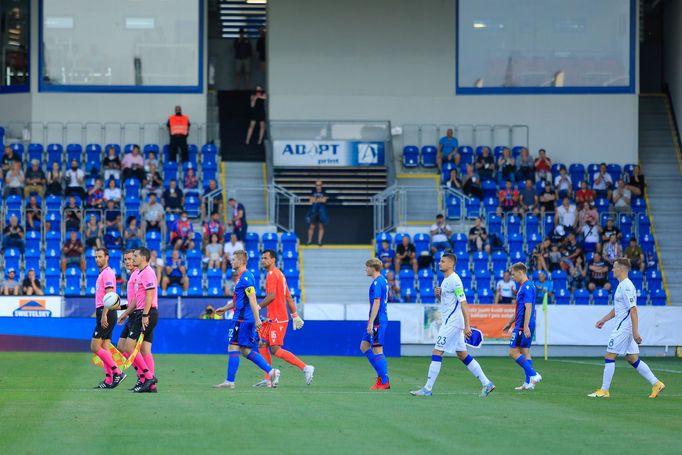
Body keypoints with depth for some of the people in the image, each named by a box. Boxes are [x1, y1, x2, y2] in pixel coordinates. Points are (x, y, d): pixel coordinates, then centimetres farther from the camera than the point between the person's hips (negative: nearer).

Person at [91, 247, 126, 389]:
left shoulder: (107, 273, -11)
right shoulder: (103, 273, 19)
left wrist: (104, 315, -25)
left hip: (106, 313, -10)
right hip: (103, 313, 10)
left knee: (95, 347, -11)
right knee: (104, 349, 7)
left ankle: (117, 373, -12)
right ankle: (109, 380, 5)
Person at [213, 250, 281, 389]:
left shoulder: (246, 278, -14)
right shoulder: (242, 277, 18)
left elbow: (252, 299, -20)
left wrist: (257, 319, -25)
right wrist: (225, 308, 33)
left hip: (242, 319, -10)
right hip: (243, 318, 10)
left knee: (233, 347, -6)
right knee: (246, 350, 9)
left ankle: (229, 381, -3)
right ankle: (271, 371, 6)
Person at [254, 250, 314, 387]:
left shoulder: (272, 274, -11)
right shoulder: (279, 274, 18)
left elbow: (271, 296, -21)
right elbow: (289, 297, 20)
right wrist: (295, 316, 21)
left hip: (277, 319, -10)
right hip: (273, 318, 10)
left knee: (276, 350, -11)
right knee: (262, 345, 9)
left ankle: (305, 368, -12)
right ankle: (268, 380, 8)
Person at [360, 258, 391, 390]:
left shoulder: (377, 283, -15)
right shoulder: (382, 281, 15)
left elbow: (376, 303, -21)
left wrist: (371, 323, -21)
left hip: (377, 321, -10)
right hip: (378, 321, 10)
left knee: (377, 351, -6)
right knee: (364, 346, 14)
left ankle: (385, 382, -2)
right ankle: (381, 374, 14)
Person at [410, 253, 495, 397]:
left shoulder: (454, 280, -14)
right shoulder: (446, 280, 16)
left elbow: (463, 303, -18)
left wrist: (467, 325, -23)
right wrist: (438, 295, 4)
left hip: (452, 324, -10)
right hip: (449, 322, 10)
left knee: (436, 353, -10)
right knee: (463, 355, 11)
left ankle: (428, 389, -8)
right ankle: (486, 383, 12)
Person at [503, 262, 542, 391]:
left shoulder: (527, 287, -14)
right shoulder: (523, 286, 17)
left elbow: (528, 308, -22)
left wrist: (525, 327, -27)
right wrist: (510, 322, 32)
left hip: (523, 326, -10)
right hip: (523, 326, 10)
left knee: (513, 352, -9)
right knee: (525, 352, 9)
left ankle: (533, 375, -12)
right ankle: (528, 383, 8)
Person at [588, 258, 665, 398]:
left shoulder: (626, 287, -17)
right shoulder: (622, 285, 15)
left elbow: (633, 310, -22)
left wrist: (635, 332, -25)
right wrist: (603, 320, 28)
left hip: (624, 328, -10)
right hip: (623, 328, 10)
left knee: (609, 357, -5)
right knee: (633, 359, 11)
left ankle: (604, 391, -1)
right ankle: (656, 384, 12)